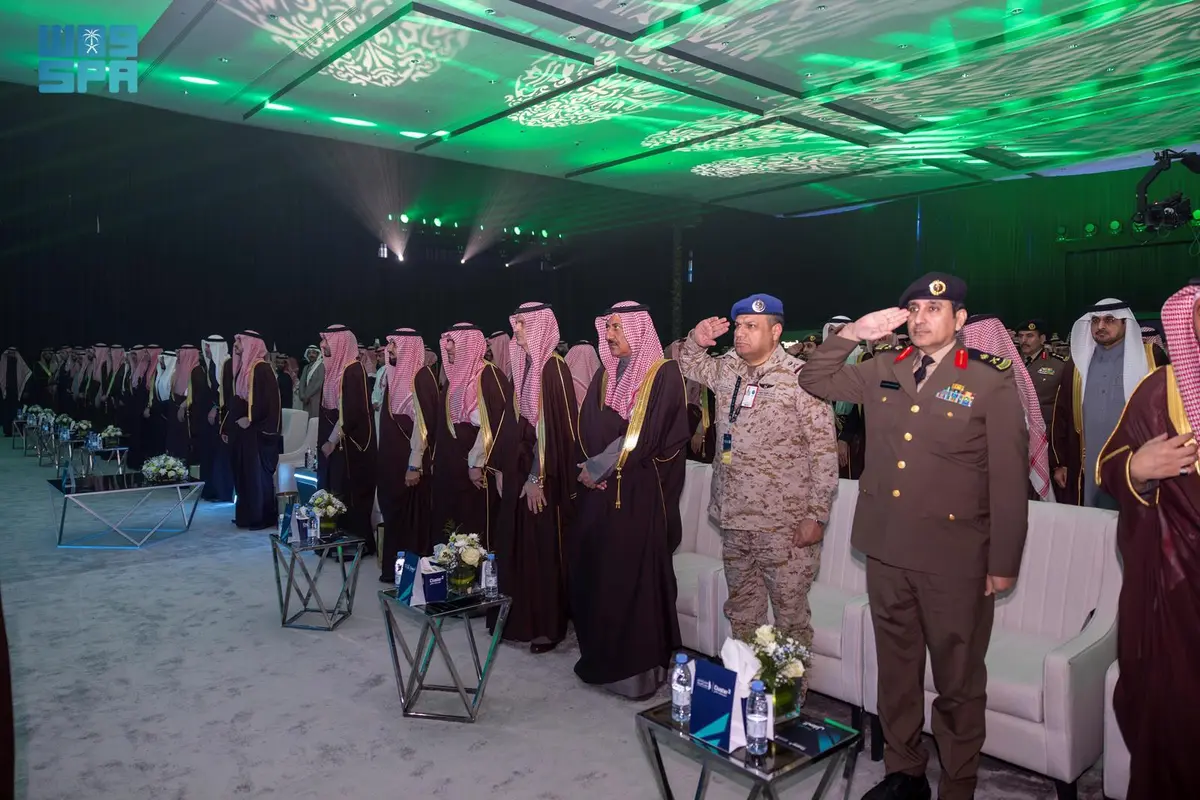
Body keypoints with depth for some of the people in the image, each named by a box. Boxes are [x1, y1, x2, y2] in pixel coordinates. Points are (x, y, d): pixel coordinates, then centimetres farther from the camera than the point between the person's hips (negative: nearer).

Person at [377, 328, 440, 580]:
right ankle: (394, 568, 23)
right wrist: (385, 458, 17)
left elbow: (424, 423, -20)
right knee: (393, 513, 13)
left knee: (410, 516, 1)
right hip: (392, 458, 8)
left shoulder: (420, 377, -16)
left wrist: (415, 465, -21)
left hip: (409, 461, -8)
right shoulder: (394, 374, 10)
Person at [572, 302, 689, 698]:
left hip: (640, 491, -6)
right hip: (599, 489, 6)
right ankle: (601, 657, 24)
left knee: (635, 573, -3)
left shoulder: (664, 374, -6)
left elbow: (646, 433, -15)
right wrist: (591, 468, -9)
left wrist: (599, 468, -12)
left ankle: (638, 665, 10)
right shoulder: (604, 376, 14)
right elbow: (587, 427, 8)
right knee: (594, 570, 9)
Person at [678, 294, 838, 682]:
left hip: (785, 523, -6)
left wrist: (816, 515, -14)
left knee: (791, 613, 6)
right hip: (735, 519, 6)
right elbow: (686, 365, 27)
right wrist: (696, 341, 4)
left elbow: (824, 451, -11)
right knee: (741, 610, 19)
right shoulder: (725, 370, 7)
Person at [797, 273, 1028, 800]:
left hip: (955, 559, -4)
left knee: (958, 681, 10)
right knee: (895, 670, 18)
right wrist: (852, 335, -2)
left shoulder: (992, 382, -6)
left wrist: (1003, 562, -8)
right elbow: (814, 379, 13)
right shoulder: (882, 372, 6)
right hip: (886, 549, 4)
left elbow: (1009, 477, -7)